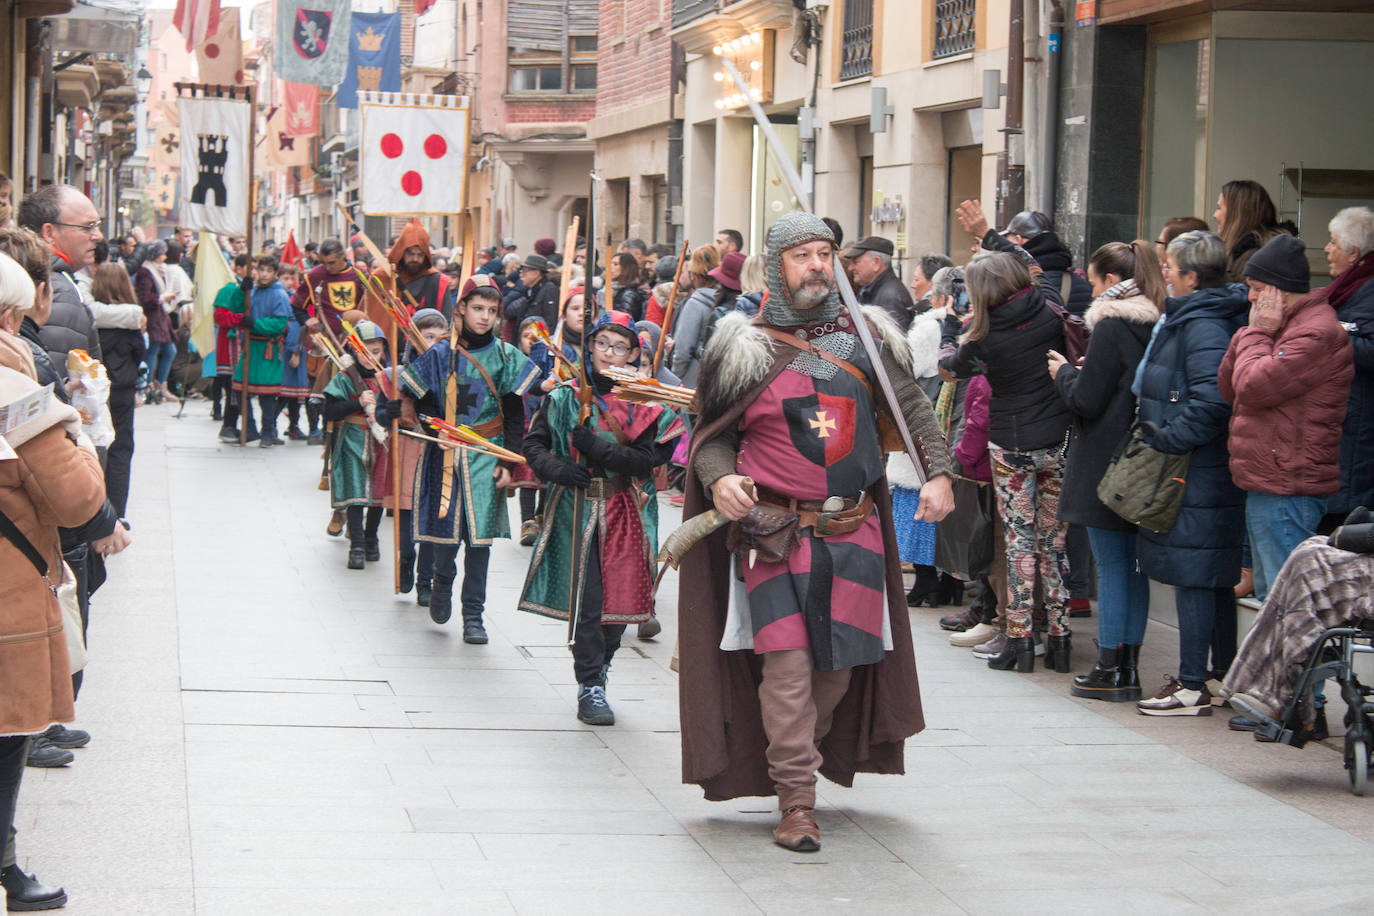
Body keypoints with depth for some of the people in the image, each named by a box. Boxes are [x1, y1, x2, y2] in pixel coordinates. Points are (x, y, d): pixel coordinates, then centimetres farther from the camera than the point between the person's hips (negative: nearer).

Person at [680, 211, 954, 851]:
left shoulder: (864, 335, 8)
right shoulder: (747, 346, 0)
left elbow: (913, 407, 13)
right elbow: (712, 435, 4)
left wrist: (937, 472, 1)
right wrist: (719, 480, -15)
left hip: (855, 528, 3)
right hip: (776, 529, -3)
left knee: (841, 661, 7)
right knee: (788, 662, -11)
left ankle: (799, 758, 30)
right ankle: (796, 800, -5)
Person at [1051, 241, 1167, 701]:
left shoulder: (1111, 326, -15)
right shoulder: (1154, 325, 7)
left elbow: (1086, 400, -14)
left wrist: (1064, 372, 4)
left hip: (1106, 463, -7)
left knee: (1111, 564, -3)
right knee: (1133, 564, 11)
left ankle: (1111, 670, 0)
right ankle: (1128, 666, 15)